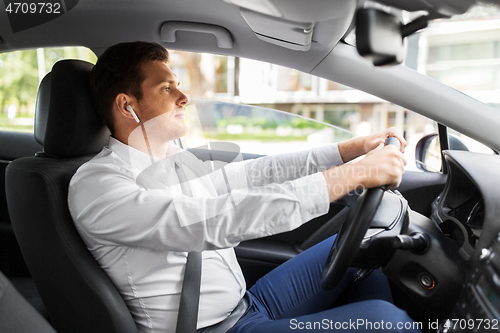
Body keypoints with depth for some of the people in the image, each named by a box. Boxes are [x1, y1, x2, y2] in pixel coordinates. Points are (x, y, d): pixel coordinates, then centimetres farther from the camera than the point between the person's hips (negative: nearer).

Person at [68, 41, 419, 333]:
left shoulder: (178, 161, 8)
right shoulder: (95, 185, -18)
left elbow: (261, 172, 8)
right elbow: (218, 221, -30)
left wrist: (357, 146, 3)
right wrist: (356, 173, -29)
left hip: (247, 304, 8)